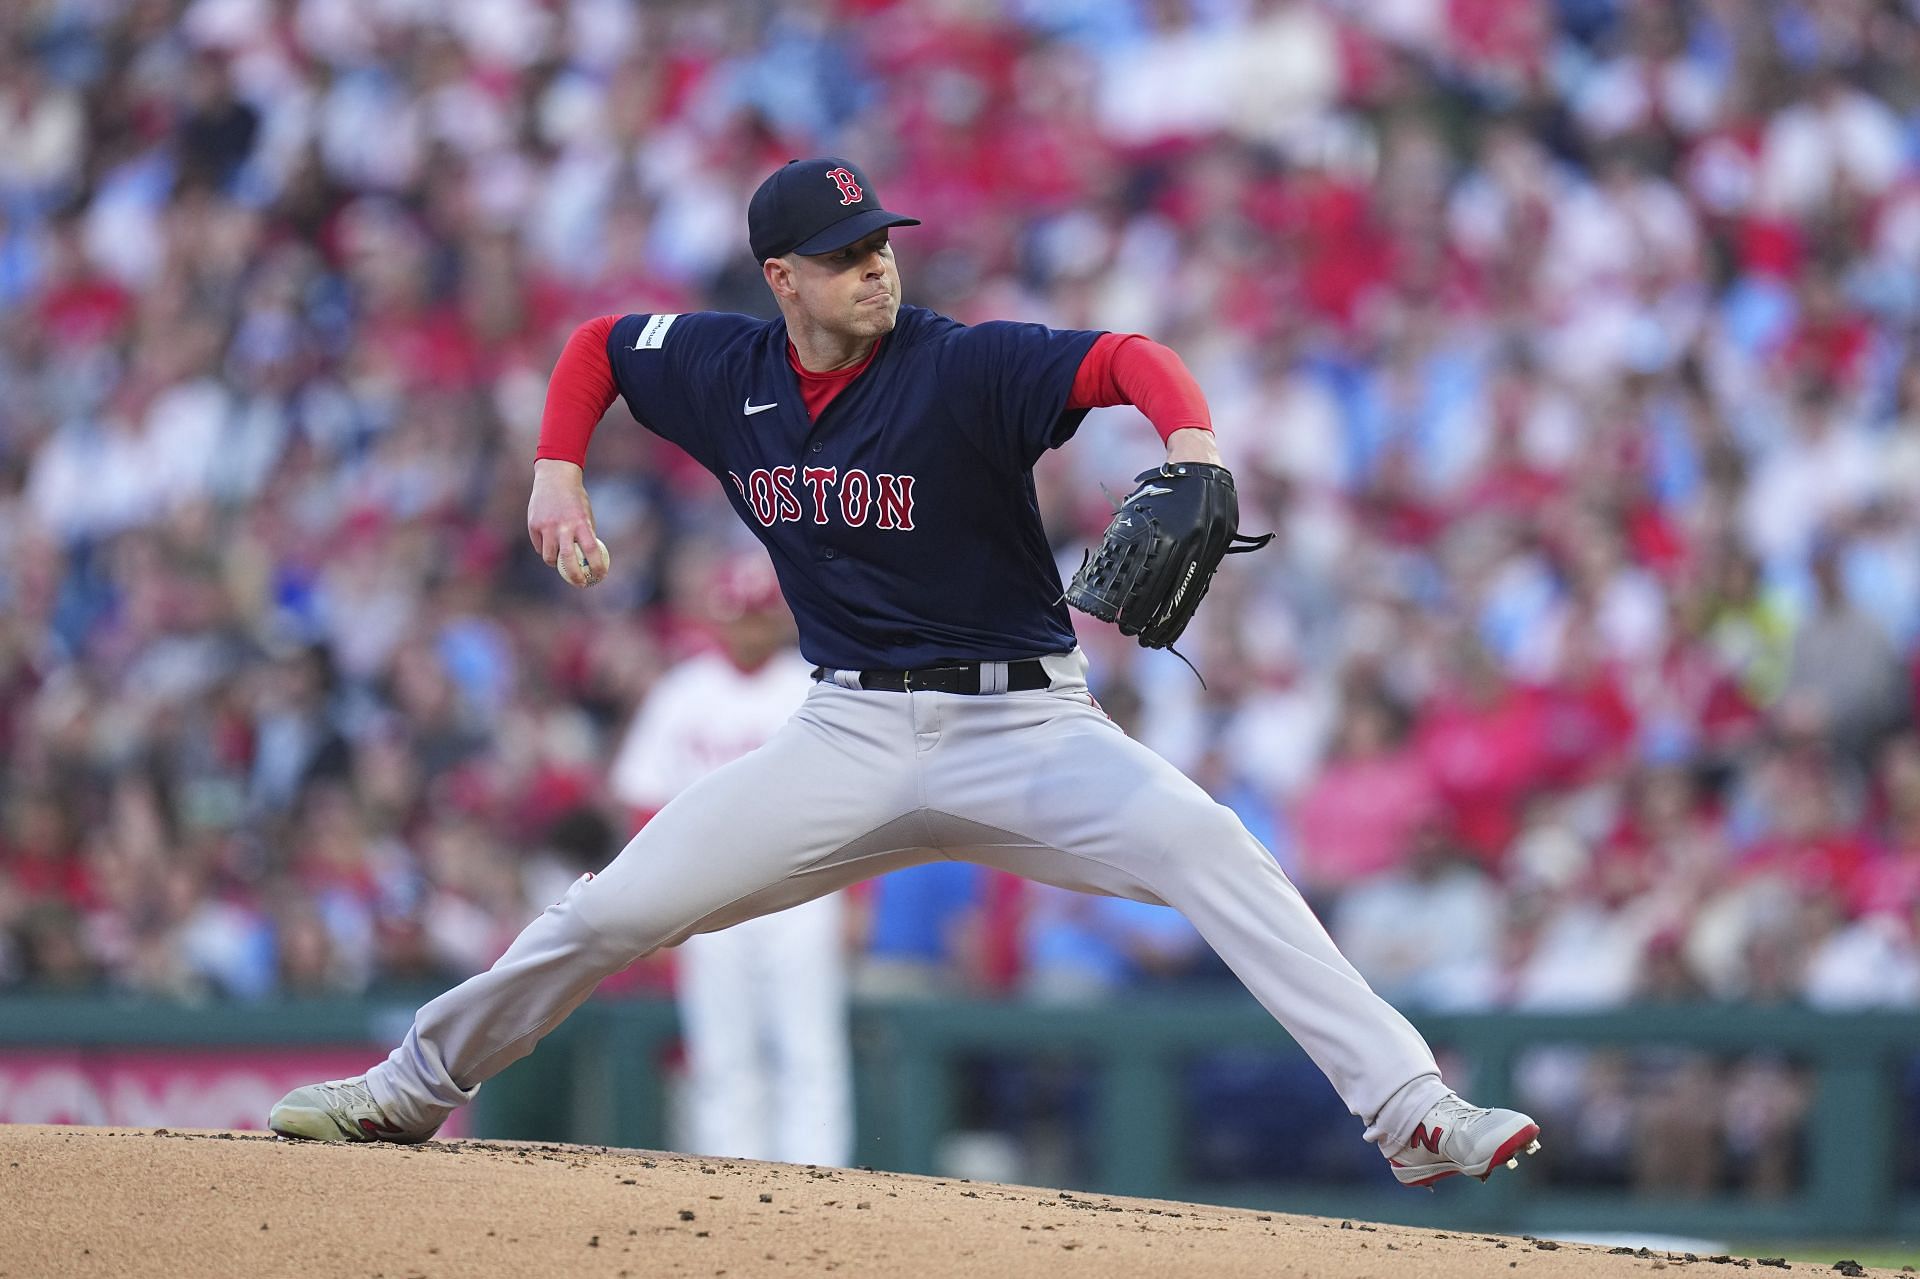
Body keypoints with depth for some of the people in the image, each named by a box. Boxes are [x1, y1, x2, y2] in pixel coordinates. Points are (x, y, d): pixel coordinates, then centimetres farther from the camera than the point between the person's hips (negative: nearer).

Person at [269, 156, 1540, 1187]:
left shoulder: (966, 367, -14)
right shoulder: (724, 369, 0)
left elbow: (1127, 360, -29)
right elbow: (596, 344, 20)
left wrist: (1191, 449, -49)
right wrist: (558, 474, 5)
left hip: (1025, 726, -3)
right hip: (853, 734, 4)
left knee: (1211, 850, -28)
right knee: (617, 910, -4)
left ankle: (1413, 1114, -31)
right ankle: (413, 1087, 19)